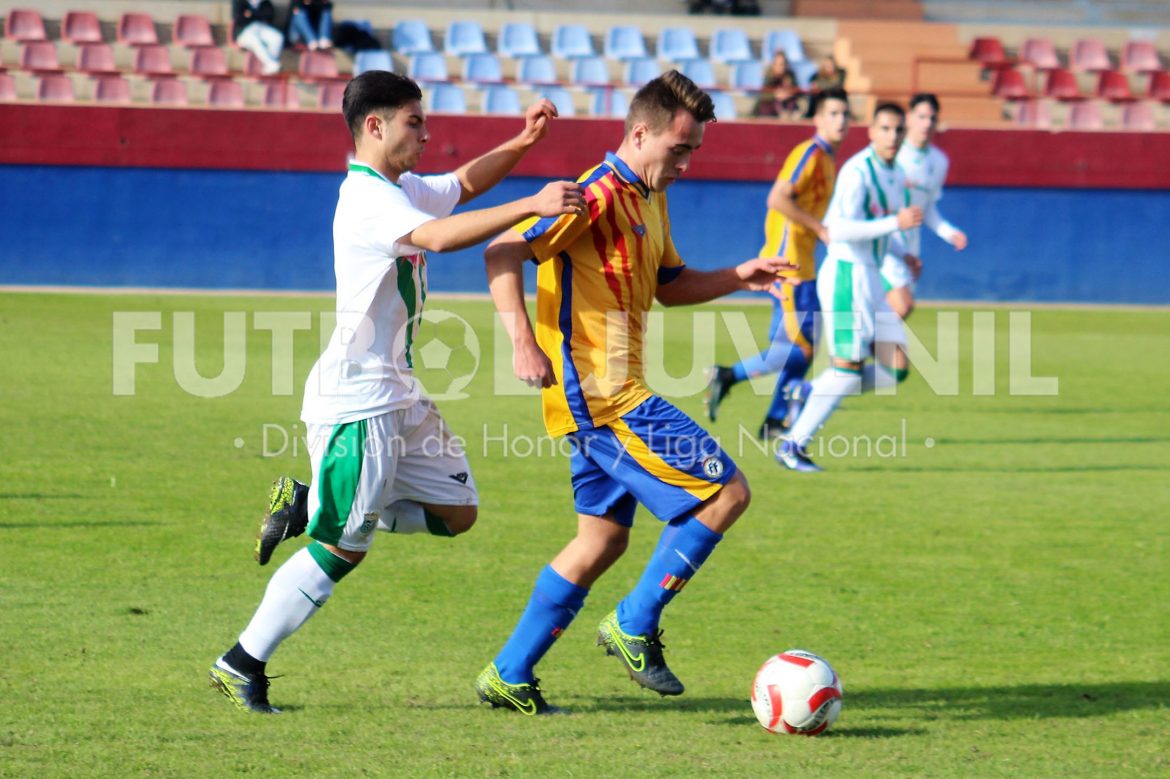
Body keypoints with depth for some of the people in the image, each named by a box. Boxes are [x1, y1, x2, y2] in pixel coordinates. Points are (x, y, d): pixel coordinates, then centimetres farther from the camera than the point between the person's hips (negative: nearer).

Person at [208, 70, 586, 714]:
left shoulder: (402, 190, 13)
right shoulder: (366, 199, -18)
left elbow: (464, 184, 30)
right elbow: (438, 236, -35)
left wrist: (520, 144, 12)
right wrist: (532, 207, -37)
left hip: (396, 396, 10)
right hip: (356, 400, -10)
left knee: (456, 511, 10)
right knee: (342, 549, -5)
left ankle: (310, 508, 15)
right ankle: (242, 664, 5)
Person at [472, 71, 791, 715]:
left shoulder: (649, 199, 16)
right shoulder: (599, 195, -14)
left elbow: (669, 285, 28)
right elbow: (502, 254, -20)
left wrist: (738, 277, 13)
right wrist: (522, 341, -28)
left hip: (603, 398, 10)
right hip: (602, 394, -10)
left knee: (604, 538, 14)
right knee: (726, 493, -10)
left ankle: (509, 676, 18)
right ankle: (634, 626, -2)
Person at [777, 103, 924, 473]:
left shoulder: (897, 177, 14)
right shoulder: (857, 172, -14)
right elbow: (841, 228, -25)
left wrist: (904, 255, 12)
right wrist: (895, 223, -28)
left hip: (870, 279, 9)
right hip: (846, 273, -9)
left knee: (896, 369, 1)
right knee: (848, 366, -10)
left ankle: (809, 395, 13)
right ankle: (793, 445, -1)